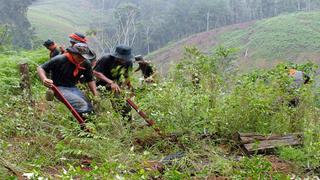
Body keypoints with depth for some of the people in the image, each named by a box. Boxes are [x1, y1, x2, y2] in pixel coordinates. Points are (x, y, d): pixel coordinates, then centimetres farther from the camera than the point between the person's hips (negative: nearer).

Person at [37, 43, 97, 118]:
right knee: (81, 104, -29)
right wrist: (44, 79, -30)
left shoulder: (85, 64, 0)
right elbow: (40, 68, -9)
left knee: (90, 108, -16)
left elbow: (90, 80, 11)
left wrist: (96, 95, -2)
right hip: (59, 88, -6)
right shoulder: (59, 60, -15)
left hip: (73, 87, 6)